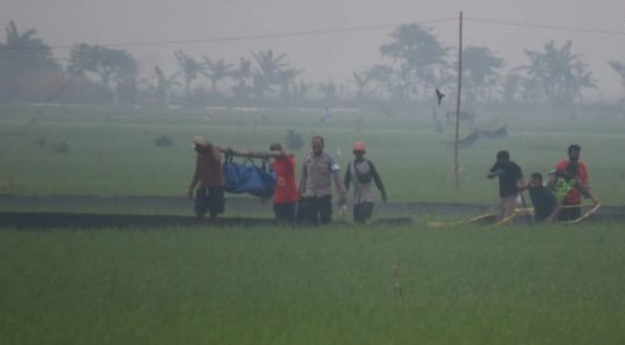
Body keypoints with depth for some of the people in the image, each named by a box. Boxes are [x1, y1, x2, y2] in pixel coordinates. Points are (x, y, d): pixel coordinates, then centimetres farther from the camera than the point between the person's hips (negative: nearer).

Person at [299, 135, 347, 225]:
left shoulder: (329, 159, -4)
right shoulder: (307, 159, 6)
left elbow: (337, 177, -9)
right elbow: (303, 177, 14)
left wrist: (342, 193, -15)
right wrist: (301, 192, 15)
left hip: (325, 195, -3)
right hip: (310, 195, 3)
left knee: (326, 220, -4)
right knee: (310, 220, 3)